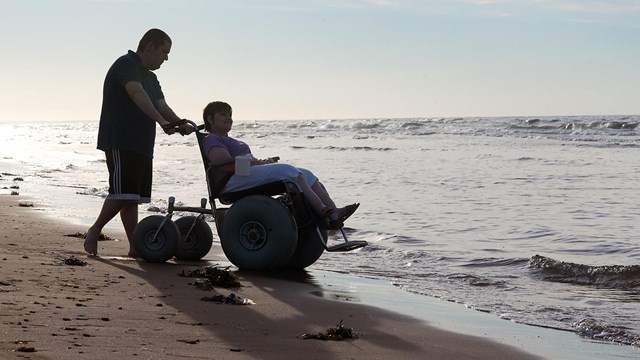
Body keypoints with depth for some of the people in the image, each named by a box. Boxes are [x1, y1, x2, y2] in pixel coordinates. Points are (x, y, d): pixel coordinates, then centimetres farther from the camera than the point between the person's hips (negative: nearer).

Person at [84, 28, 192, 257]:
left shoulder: (150, 77, 22)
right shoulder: (126, 65, -9)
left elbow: (161, 105, 12)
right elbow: (137, 94, -26)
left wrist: (180, 125, -9)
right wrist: (161, 121, -40)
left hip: (142, 146, 10)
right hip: (121, 142, -10)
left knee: (133, 197, 6)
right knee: (123, 194, -15)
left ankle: (135, 247, 5)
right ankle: (94, 231, -2)